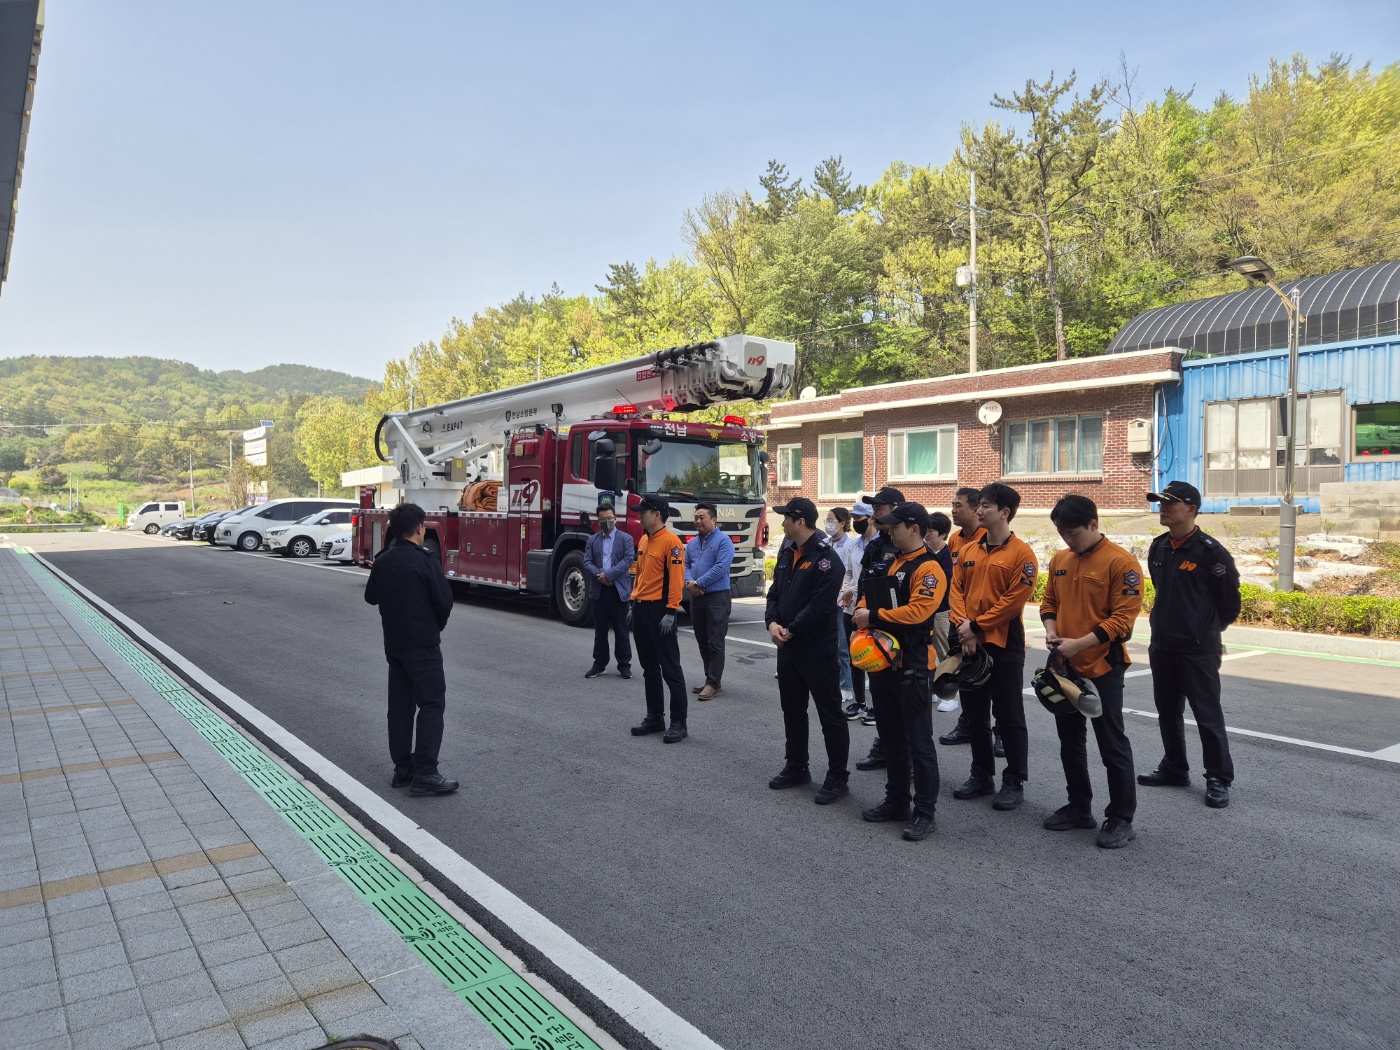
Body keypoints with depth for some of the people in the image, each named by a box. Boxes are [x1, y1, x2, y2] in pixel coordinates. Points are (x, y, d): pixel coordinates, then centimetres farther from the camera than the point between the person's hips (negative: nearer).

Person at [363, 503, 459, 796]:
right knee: (431, 704, -3)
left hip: (393, 643, 7)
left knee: (400, 705, 13)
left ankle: (403, 769, 18)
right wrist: (438, 625, 5)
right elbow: (444, 600, -13)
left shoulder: (382, 561, 5)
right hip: (423, 643, -7)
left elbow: (371, 596, 18)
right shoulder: (425, 559, -15)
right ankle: (425, 774, -7)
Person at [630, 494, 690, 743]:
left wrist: (671, 612, -21)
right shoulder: (644, 540, 15)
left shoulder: (670, 541, -12)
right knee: (649, 668, 14)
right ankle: (655, 717, 24)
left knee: (670, 668, -3)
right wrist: (634, 604, 18)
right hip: (641, 610, 9)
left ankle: (678, 723, 4)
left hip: (659, 611, -9)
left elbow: (676, 578, -17)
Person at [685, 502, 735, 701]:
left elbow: (720, 568, -18)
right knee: (702, 641, 13)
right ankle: (711, 678, 24)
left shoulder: (723, 541, -8)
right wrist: (689, 583, -10)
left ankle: (713, 683, -1)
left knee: (715, 643, -5)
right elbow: (686, 565, 11)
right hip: (696, 598, 7)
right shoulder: (692, 543, 14)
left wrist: (698, 583, -16)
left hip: (717, 598, -7)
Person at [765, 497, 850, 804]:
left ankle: (837, 777, 10)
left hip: (817, 649, -9)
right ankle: (796, 767, 33)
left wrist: (790, 631, -16)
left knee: (829, 714, 1)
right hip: (788, 646, 9)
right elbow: (775, 593, 13)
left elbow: (820, 606, -22)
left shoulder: (826, 559, -16)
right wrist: (772, 623, -5)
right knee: (792, 709, 19)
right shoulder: (786, 554, 11)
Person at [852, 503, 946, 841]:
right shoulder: (889, 562, 14)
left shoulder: (928, 568, -13)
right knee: (891, 738, 17)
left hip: (911, 666, -9)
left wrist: (874, 616, -19)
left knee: (918, 743, -1)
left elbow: (918, 610, -26)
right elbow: (869, 597, 18)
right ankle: (896, 801, 29)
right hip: (881, 661, 9)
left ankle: (924, 812, 8)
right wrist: (863, 614, -4)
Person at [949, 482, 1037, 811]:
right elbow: (957, 590, 6)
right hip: (969, 644, 6)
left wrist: (977, 626, -16)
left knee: (1009, 716, 3)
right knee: (975, 713, 13)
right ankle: (981, 775, 26)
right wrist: (962, 625, -10)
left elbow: (1015, 599, -15)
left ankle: (1015, 782, 14)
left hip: (1004, 645, -6)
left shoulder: (1021, 553, -9)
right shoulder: (967, 551, 9)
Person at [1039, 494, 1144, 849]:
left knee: (1112, 744, 2)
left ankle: (1121, 818, 15)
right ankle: (1079, 807, 29)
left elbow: (1123, 618, -16)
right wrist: (1051, 631, -4)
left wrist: (1080, 643, -21)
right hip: (1064, 664, 7)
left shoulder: (1121, 562, -13)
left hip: (1102, 666, -7)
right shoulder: (1059, 560, 7)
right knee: (1070, 740, 15)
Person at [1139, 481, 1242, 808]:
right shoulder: (1158, 547, 6)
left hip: (1198, 650, -7)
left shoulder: (1210, 550, -14)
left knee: (1208, 716, 1)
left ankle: (1219, 780, 12)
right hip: (1161, 646, 7)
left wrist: (1209, 630, 6)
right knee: (1167, 711, 15)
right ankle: (1174, 768, 29)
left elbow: (1229, 599, -6)